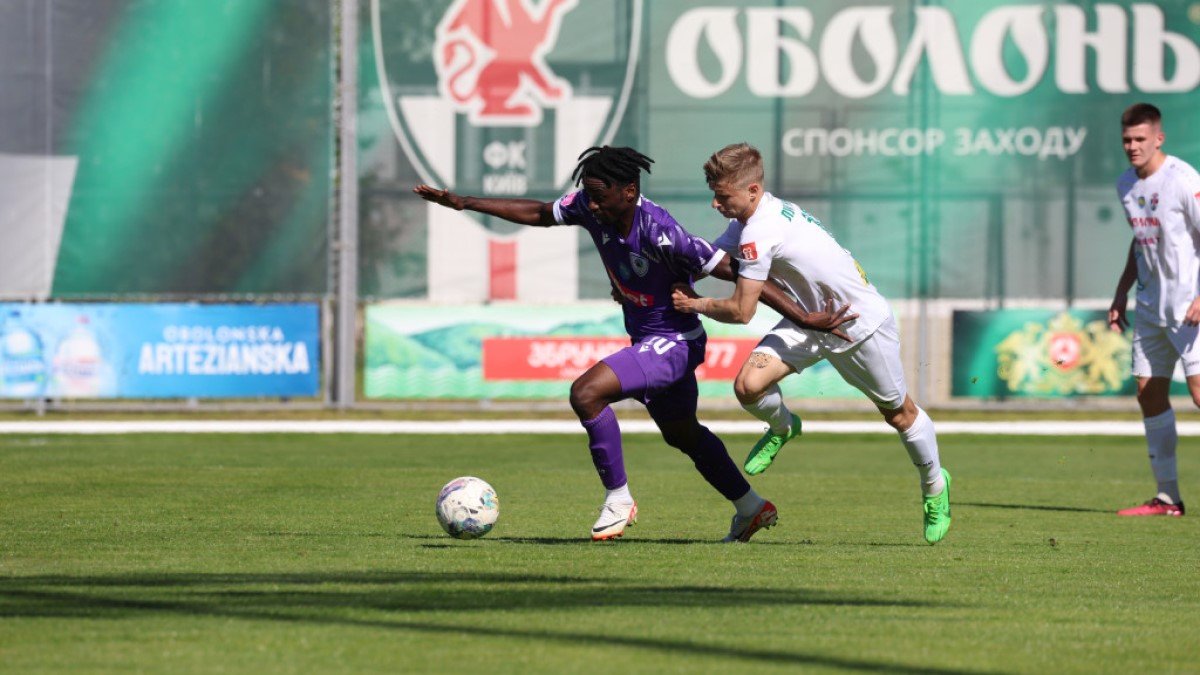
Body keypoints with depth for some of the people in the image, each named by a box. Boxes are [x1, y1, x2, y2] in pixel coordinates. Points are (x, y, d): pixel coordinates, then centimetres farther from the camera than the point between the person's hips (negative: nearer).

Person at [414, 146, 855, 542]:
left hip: (673, 342, -9)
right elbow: (538, 214, 8)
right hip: (646, 341, 9)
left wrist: (805, 318, -27)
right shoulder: (591, 208, -11)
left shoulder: (660, 233, -32)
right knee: (682, 434, 26)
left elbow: (738, 274, -28)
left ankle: (618, 499, -10)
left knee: (586, 392, -24)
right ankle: (751, 509, 43)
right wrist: (463, 203, 6)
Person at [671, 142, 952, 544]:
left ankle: (935, 485, 36)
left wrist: (695, 304, -9)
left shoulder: (760, 232, -30)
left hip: (863, 323, -7)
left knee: (899, 414, 12)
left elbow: (741, 311, -25)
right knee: (748, 385, -16)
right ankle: (782, 427, 16)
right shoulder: (753, 218, -4)